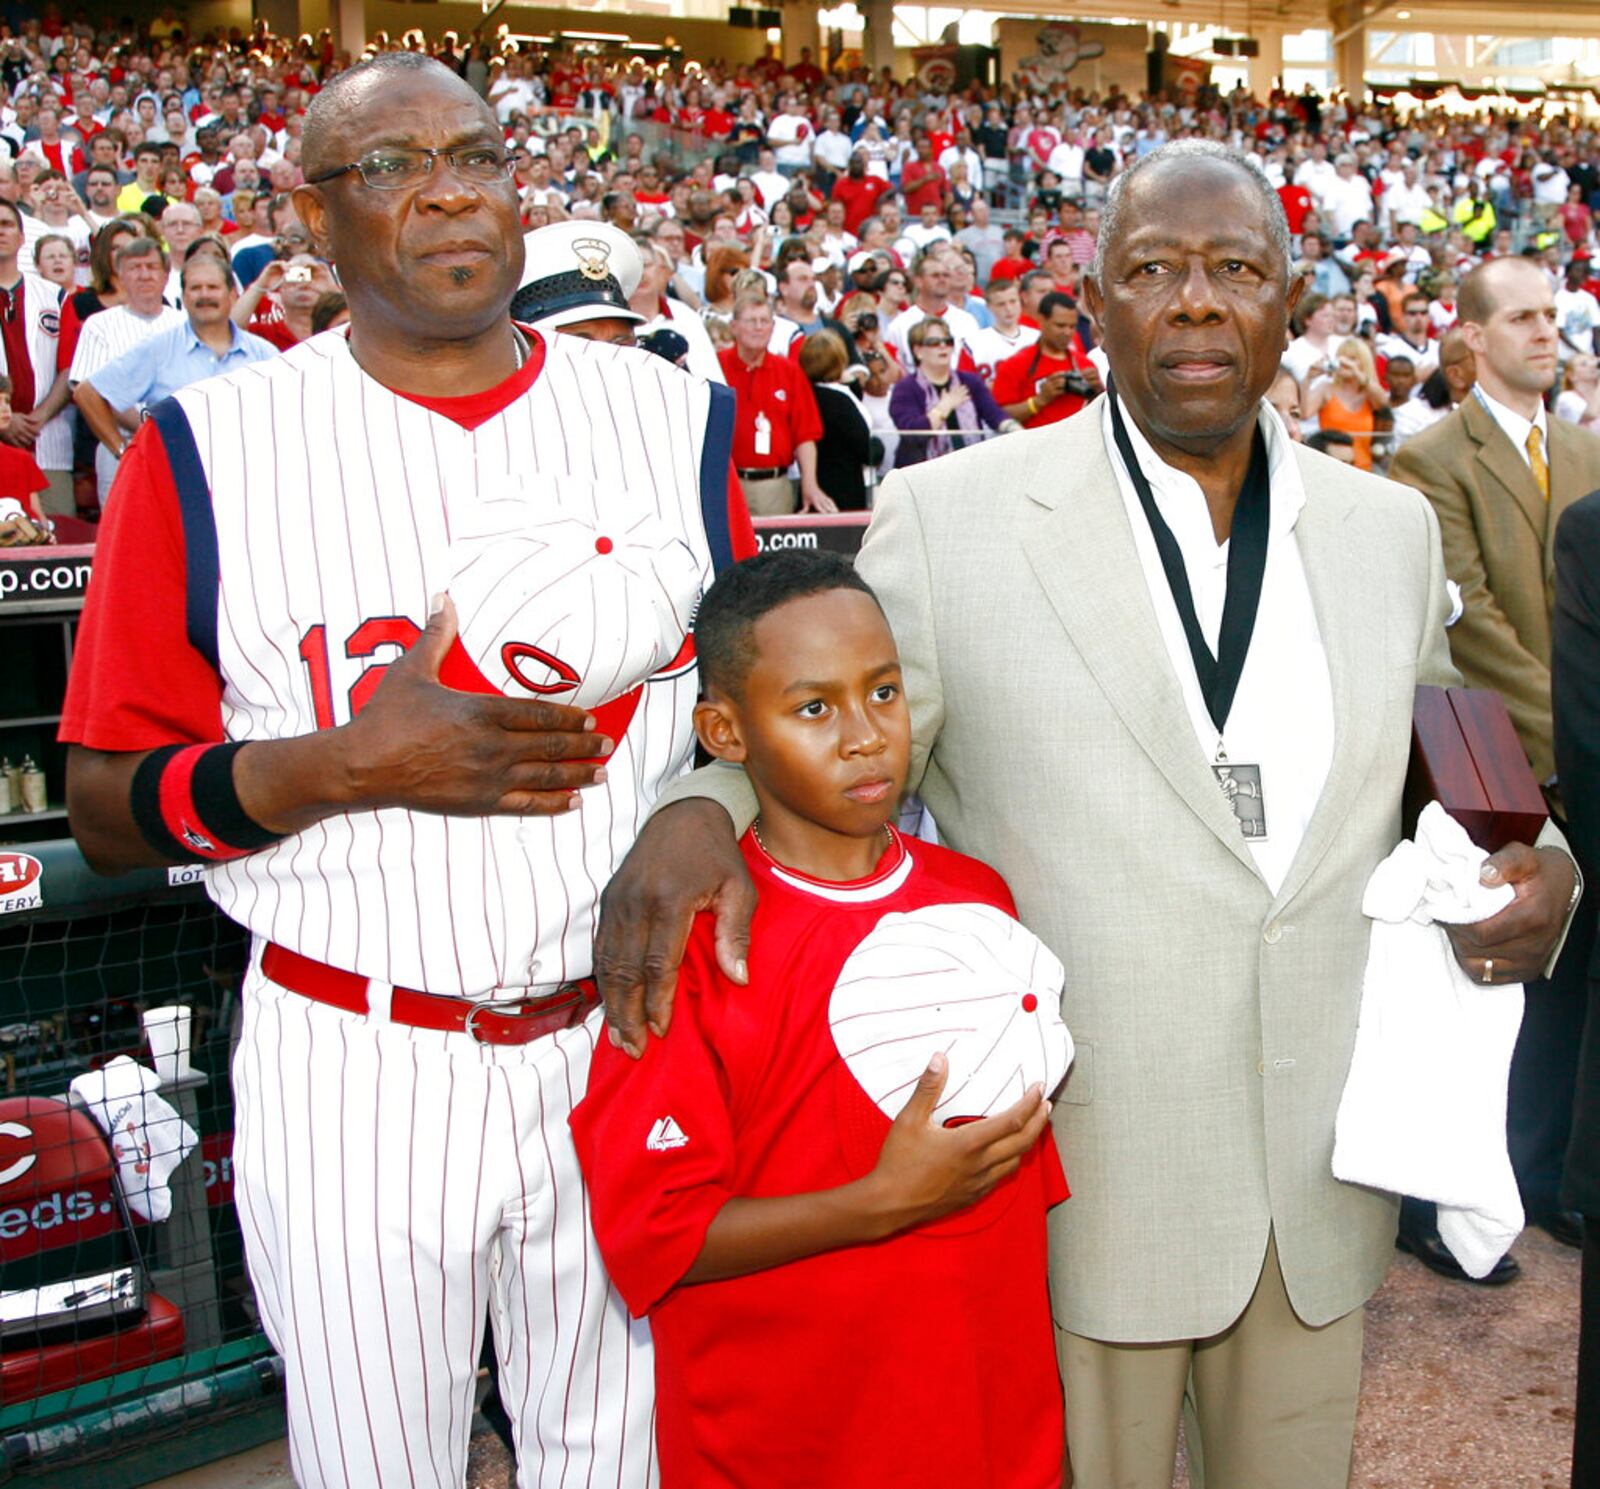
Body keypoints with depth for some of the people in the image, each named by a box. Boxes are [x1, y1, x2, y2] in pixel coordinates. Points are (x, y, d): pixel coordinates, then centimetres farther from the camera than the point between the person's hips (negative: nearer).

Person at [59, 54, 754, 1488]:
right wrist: (342, 765, -18)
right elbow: (109, 811, -3)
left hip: (627, 1038, 2)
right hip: (351, 1071, -1)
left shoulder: (670, 415, 3)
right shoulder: (210, 449, -3)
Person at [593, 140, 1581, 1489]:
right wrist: (700, 806, -22)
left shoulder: (1394, 528, 5)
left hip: (1319, 1183, 4)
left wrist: (1532, 866, -4)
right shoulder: (946, 516, -8)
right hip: (1076, 1180, -4)